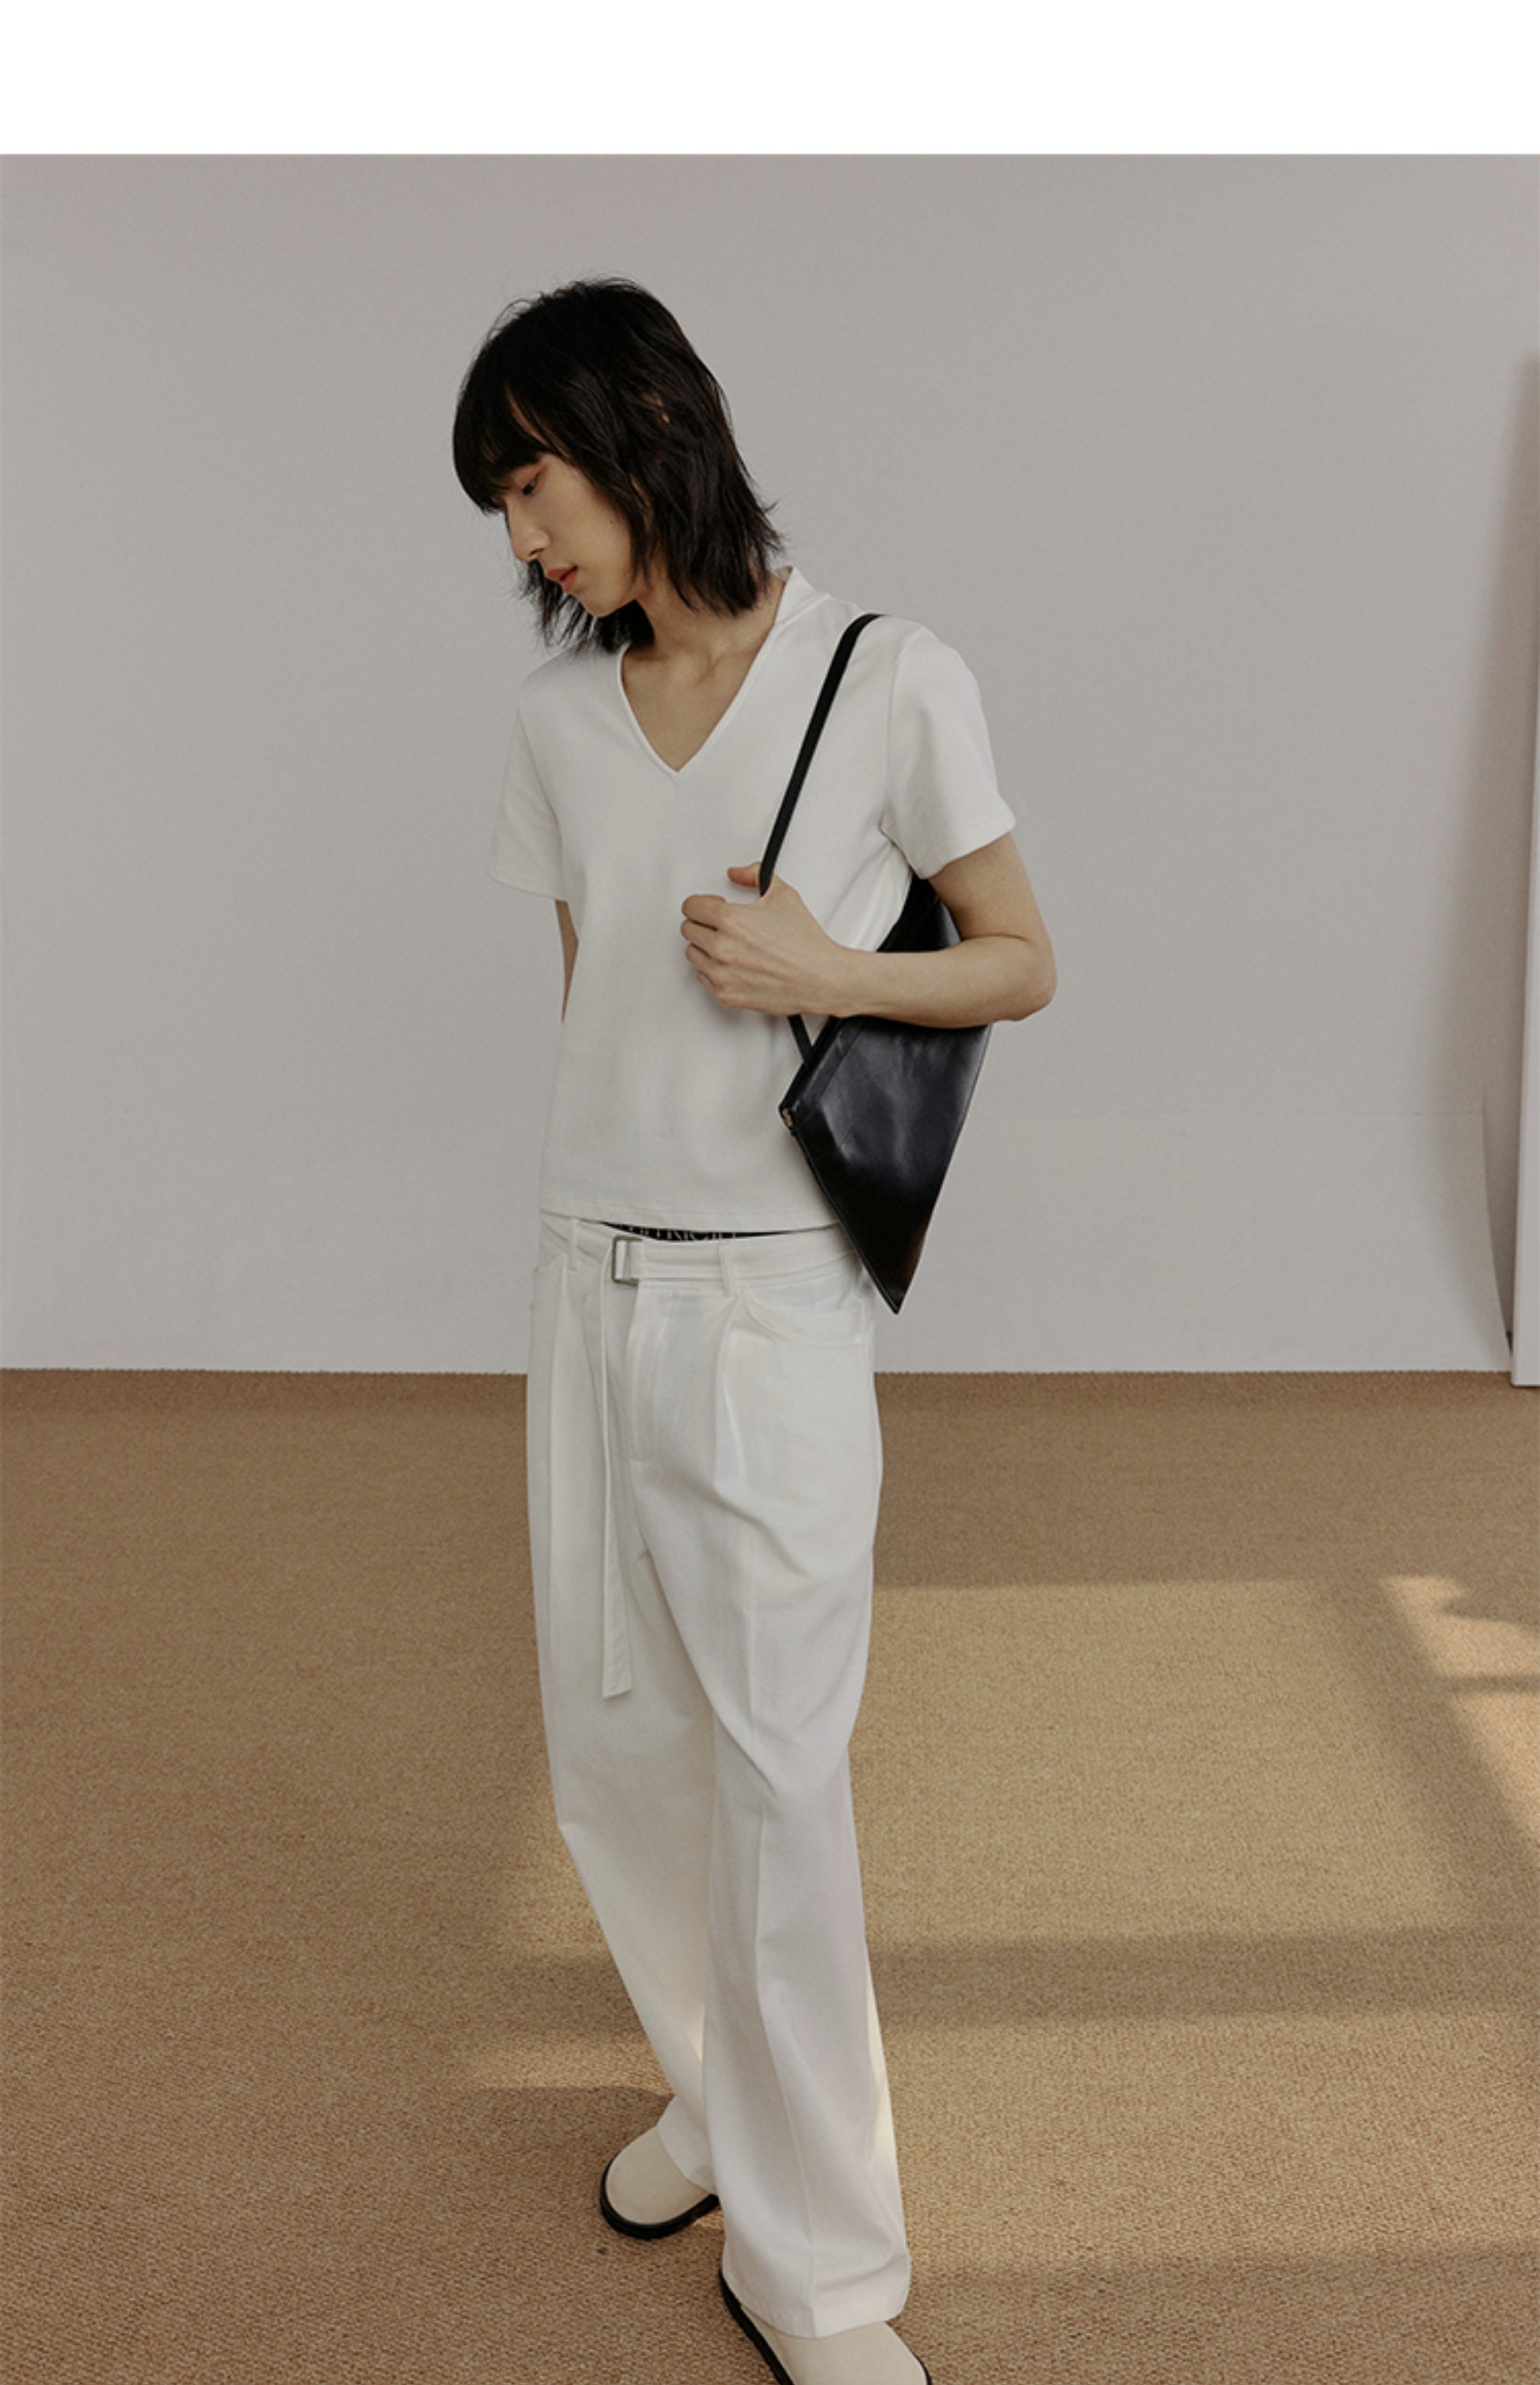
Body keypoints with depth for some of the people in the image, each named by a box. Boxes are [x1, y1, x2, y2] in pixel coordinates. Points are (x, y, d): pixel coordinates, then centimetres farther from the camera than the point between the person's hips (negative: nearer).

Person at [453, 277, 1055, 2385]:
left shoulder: (892, 679, -8)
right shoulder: (564, 715, 7)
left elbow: (1023, 966, -1)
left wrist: (832, 975, -18)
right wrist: (601, 1219, 15)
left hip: (771, 1301, -5)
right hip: (591, 1278, 6)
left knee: (776, 1776, 0)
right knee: (609, 1747, 13)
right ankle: (722, 2093, 37)